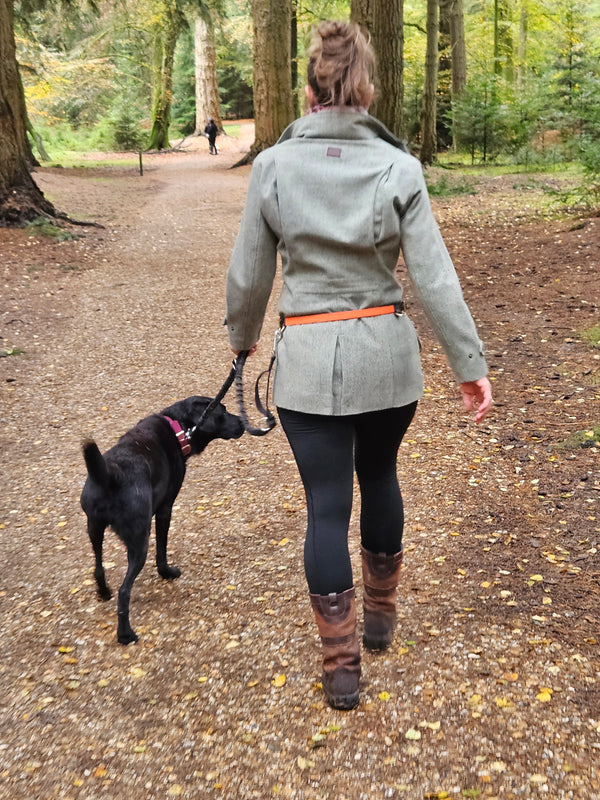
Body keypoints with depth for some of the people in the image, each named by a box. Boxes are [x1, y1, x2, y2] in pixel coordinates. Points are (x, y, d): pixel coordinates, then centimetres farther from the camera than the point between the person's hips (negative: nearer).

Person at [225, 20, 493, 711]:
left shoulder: (273, 167, -5)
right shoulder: (398, 167, -6)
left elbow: (248, 274, 0)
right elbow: (434, 277, -7)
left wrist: (242, 336, 19)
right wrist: (469, 364, -1)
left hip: (308, 360, -1)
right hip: (386, 353, 1)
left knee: (327, 507, 7)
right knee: (379, 478, 24)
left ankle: (341, 667, 16)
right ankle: (380, 615, 42)